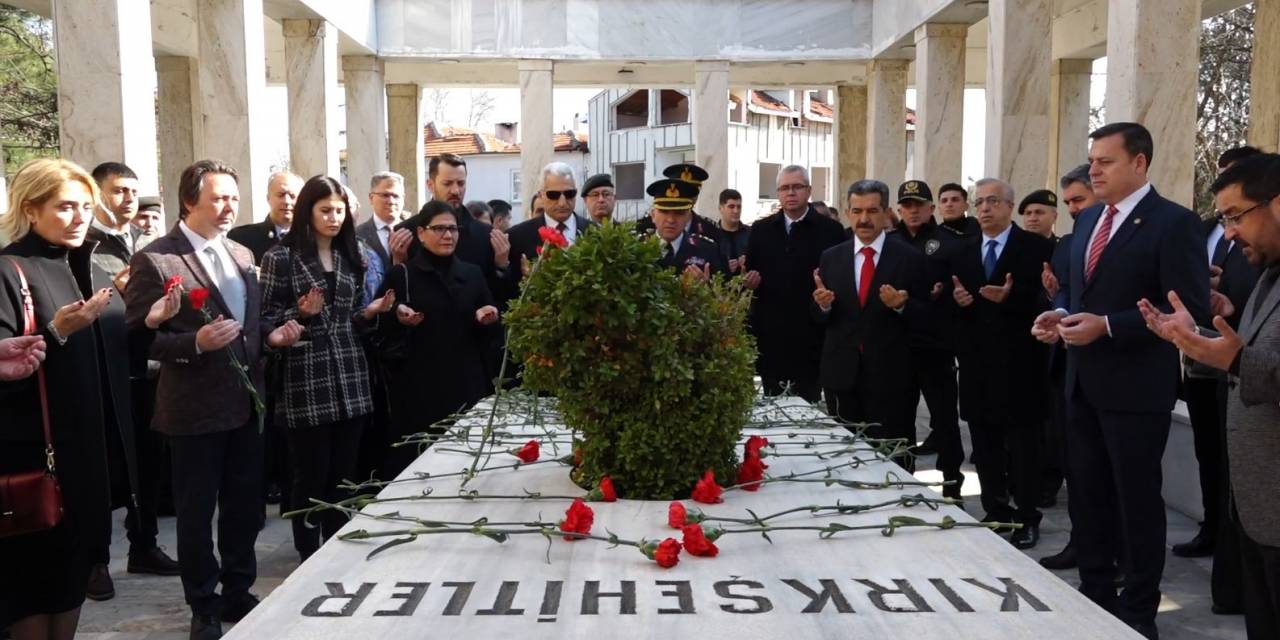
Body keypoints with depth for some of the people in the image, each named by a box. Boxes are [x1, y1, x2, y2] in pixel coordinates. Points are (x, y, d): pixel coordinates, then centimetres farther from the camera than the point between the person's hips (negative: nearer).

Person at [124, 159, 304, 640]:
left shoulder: (241, 254, 9)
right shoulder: (154, 260, -12)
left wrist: (271, 334, -2)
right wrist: (195, 342, -28)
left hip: (245, 402, 6)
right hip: (194, 408, -6)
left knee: (245, 506, 16)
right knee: (196, 514, 8)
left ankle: (238, 593, 33)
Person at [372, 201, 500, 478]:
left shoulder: (472, 274, 13)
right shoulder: (400, 275, 1)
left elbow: (487, 333, 16)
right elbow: (379, 330, 0)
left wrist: (487, 319, -5)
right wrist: (398, 319, -19)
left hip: (467, 385, 3)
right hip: (418, 388, -3)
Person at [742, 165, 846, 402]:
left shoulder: (831, 230, 0)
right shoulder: (760, 229, 10)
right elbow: (748, 273, 14)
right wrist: (749, 280, -8)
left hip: (810, 334, -3)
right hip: (770, 333, 3)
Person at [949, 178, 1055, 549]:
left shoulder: (1037, 247, -4)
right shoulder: (962, 251, 12)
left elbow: (1048, 301, -12)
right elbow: (952, 300, 14)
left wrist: (1011, 298, -27)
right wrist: (956, 299, -8)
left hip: (1018, 362, -5)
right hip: (976, 361, 5)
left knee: (1022, 444, 2)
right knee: (984, 444, 12)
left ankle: (1027, 518, 11)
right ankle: (995, 511, 23)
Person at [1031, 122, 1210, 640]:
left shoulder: (1173, 223, -12)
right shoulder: (1088, 220, 12)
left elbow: (1189, 309, -18)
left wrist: (1107, 325, -22)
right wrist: (1060, 312, -1)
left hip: (1135, 385, -7)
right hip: (1083, 380, 8)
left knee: (1138, 499, 5)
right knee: (1089, 494, 16)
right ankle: (1094, 592, 30)